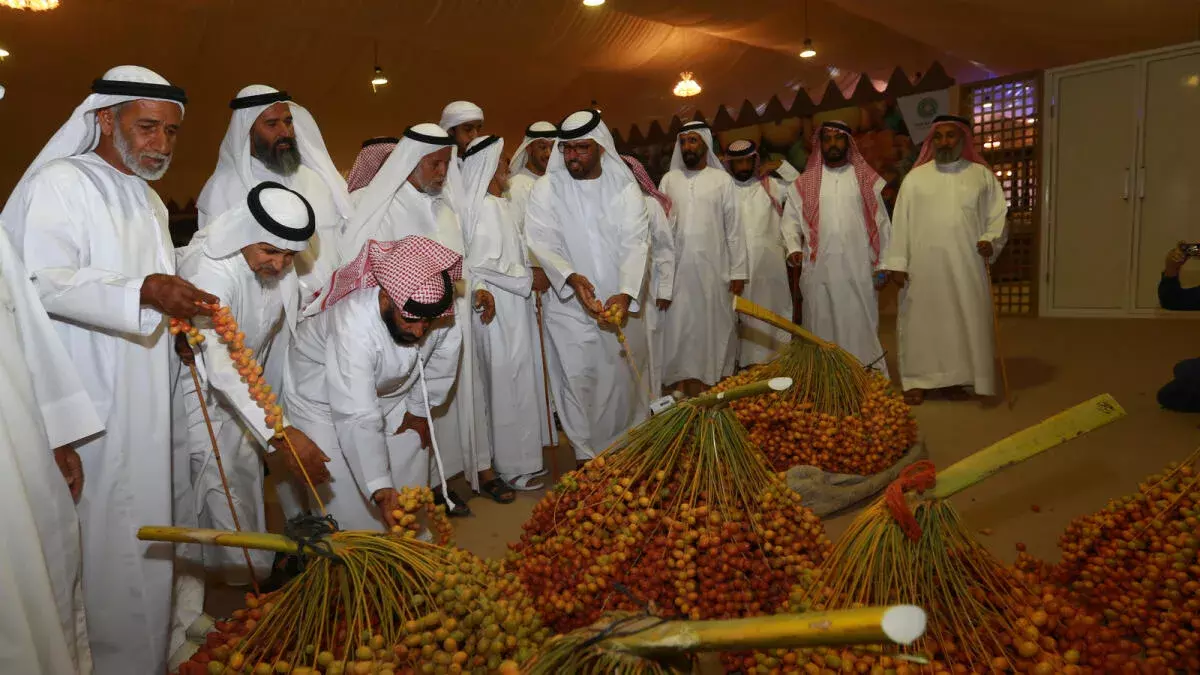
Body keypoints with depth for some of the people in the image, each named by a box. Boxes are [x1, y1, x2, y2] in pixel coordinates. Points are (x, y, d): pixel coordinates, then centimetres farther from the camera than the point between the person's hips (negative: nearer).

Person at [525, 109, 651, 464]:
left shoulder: (624, 186, 0)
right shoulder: (547, 188, -1)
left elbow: (636, 242, -9)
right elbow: (541, 242, -9)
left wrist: (626, 293, -25)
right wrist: (571, 277, -28)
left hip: (621, 302, 2)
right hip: (570, 305, -1)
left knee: (626, 376, 10)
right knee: (580, 379, 1)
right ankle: (588, 456, 15)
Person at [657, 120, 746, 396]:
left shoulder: (722, 179, 4)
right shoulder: (668, 179, 10)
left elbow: (734, 228, 2)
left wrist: (738, 271, -4)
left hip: (713, 269, -1)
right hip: (677, 268, 2)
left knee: (711, 326, 2)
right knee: (678, 327, 1)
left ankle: (708, 382, 10)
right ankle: (681, 386, 7)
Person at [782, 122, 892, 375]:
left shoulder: (867, 179, 9)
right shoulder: (805, 183, 11)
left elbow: (881, 223, 7)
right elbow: (791, 219, 9)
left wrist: (883, 264, 1)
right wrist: (793, 247, -10)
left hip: (859, 269, 0)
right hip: (819, 269, 1)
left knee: (860, 326, 1)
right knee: (822, 326, 4)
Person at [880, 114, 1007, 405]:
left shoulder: (982, 175, 9)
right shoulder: (915, 177, 6)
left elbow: (998, 215, 8)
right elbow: (900, 221, 2)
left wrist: (990, 240, -12)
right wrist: (897, 262, -5)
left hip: (965, 266, 1)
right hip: (922, 265, -1)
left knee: (963, 322, 3)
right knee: (921, 321, 3)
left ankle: (955, 379, 14)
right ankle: (918, 379, 11)